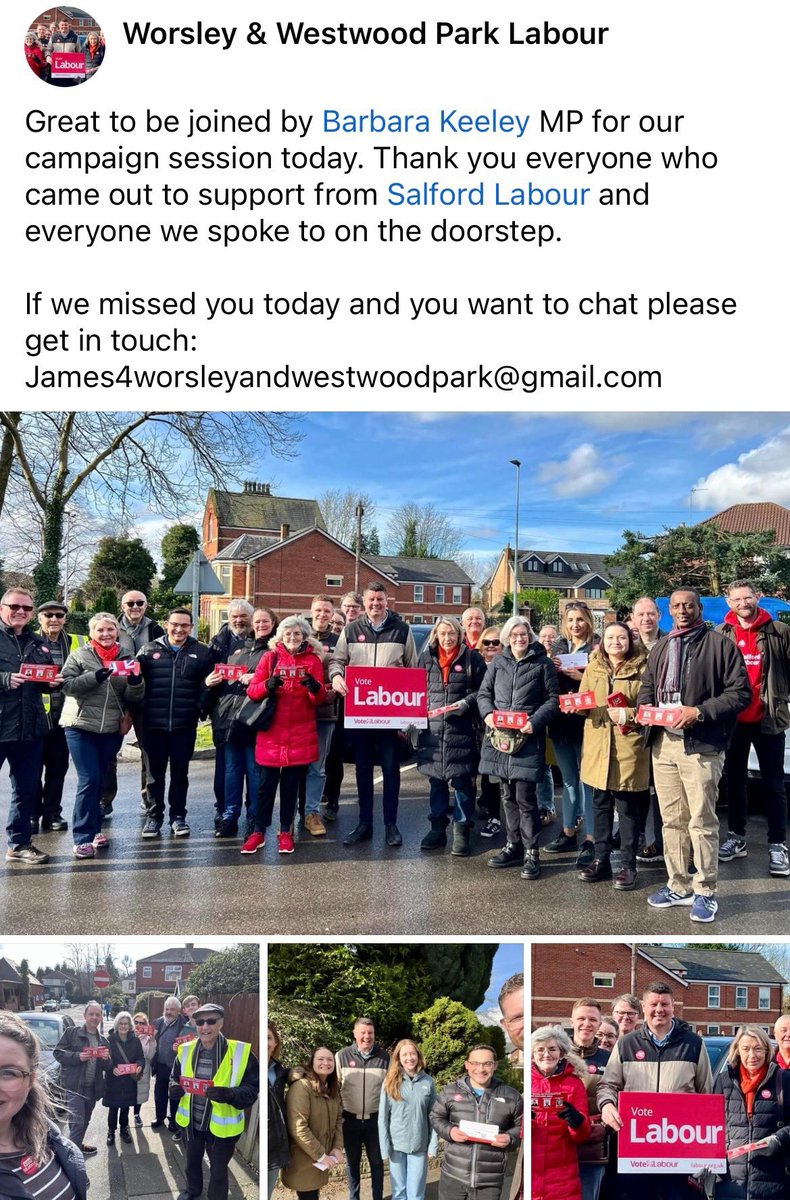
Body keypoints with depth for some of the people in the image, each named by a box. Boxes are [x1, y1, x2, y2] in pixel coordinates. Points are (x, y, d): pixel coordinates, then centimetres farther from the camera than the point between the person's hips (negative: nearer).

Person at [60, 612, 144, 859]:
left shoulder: (126, 656, 6)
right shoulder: (79, 655, -1)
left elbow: (133, 698, 4)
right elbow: (67, 685, -11)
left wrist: (136, 682, -17)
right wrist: (95, 677, -24)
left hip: (112, 729, 3)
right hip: (81, 726, -3)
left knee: (99, 780, 13)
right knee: (89, 780, -10)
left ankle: (93, 829, 27)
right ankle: (83, 837, -4)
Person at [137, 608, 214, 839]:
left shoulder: (201, 652, 4)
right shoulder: (149, 649, 4)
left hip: (185, 725, 0)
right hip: (155, 723, 0)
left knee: (180, 772, 10)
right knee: (156, 772, 9)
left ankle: (178, 816, 22)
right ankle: (154, 817, 21)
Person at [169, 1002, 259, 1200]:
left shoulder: (241, 1052, -20)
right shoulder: (185, 1050, -6)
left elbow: (252, 1089, -17)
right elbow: (175, 1077, 9)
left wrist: (229, 1094, -35)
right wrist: (174, 1088, -14)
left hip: (221, 1125, -4)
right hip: (190, 1122, 4)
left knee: (218, 1169, 16)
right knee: (192, 1160, 29)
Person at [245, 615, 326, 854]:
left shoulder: (313, 660, 4)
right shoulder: (269, 657, 3)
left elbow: (319, 700, 0)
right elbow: (251, 691, -2)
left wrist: (315, 688, -23)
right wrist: (268, 685, -23)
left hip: (300, 734, 1)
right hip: (271, 732, -1)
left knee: (291, 784, 8)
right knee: (266, 783, 2)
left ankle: (286, 832, 17)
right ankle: (258, 831, 12)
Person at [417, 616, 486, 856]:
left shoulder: (471, 658, -1)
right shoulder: (426, 658, 10)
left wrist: (465, 704, -16)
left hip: (461, 730, -3)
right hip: (432, 728, 4)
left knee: (461, 780, -1)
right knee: (436, 780, 12)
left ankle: (462, 832, 8)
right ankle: (438, 828, 23)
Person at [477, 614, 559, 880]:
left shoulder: (543, 663, 1)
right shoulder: (498, 662, 12)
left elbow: (552, 699, 0)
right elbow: (483, 693, 14)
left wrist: (534, 721, -14)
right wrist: (488, 713, -6)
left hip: (528, 738, -4)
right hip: (500, 736, 4)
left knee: (525, 797, -6)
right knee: (508, 796, 12)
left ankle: (531, 853, 4)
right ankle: (513, 846, 23)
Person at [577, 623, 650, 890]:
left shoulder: (642, 669, -1)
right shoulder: (592, 668, 11)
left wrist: (628, 715, -17)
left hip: (629, 747, -4)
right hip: (597, 746, 4)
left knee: (628, 808, 3)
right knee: (601, 805, 12)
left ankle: (627, 864, 14)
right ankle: (601, 859, 22)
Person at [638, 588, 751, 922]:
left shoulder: (721, 645, -4)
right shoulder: (661, 647, 17)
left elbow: (741, 693, -8)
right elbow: (646, 686, 24)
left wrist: (699, 711, -17)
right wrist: (646, 707, 2)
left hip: (700, 745, -6)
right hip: (662, 742, 6)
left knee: (702, 822, -1)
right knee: (671, 820, 12)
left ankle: (705, 892, 11)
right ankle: (678, 886, 24)